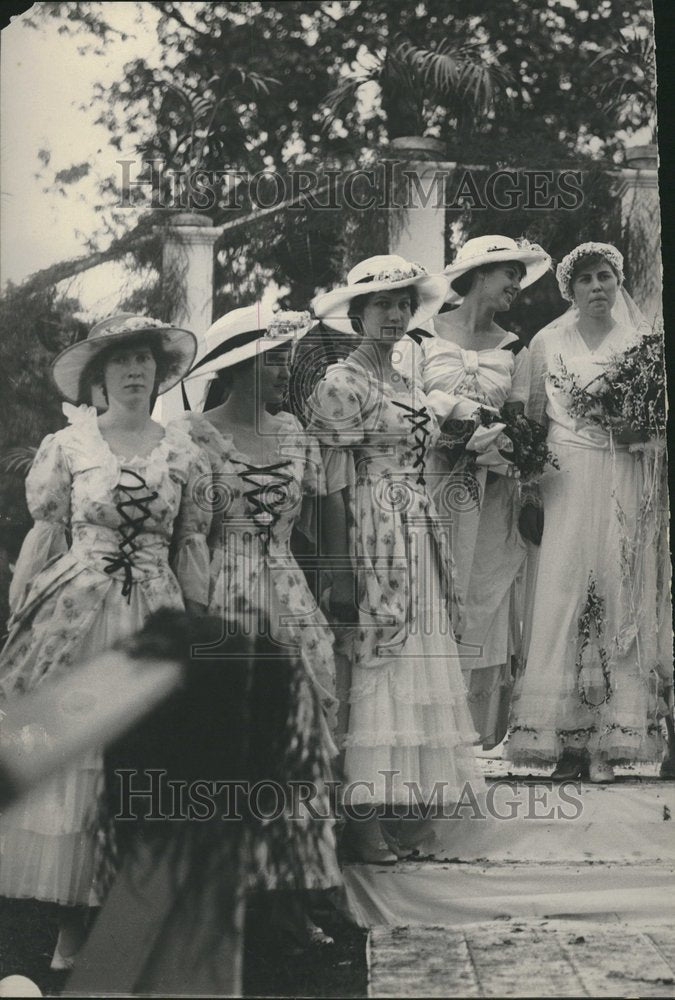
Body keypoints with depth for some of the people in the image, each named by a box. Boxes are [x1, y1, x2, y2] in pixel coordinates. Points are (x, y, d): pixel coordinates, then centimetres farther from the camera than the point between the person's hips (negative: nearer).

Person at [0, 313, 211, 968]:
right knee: (70, 757, -3)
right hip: (74, 615, -1)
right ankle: (72, 920, 4)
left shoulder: (181, 453, 7)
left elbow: (192, 547, 10)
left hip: (155, 619, 1)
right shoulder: (67, 446, 3)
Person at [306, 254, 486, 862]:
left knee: (414, 656, 7)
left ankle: (405, 805, 12)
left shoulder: (409, 387, 17)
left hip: (420, 538, 8)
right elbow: (334, 485, -12)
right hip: (371, 537, -8)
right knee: (372, 663, -6)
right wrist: (340, 573, -17)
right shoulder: (342, 384, -8)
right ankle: (366, 816, -2)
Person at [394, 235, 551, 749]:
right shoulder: (421, 337, 2)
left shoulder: (513, 350, 11)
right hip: (429, 486, -3)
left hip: (490, 496, 3)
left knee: (485, 602, -1)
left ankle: (482, 738, 4)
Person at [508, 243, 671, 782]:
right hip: (566, 479, -1)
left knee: (620, 593, -3)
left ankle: (609, 740, -1)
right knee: (563, 590, -8)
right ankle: (564, 736, -7)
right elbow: (532, 419, 4)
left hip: (626, 486, 1)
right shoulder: (548, 343, 6)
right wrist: (530, 494, -3)